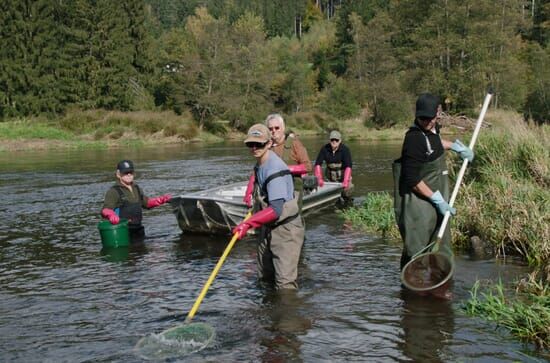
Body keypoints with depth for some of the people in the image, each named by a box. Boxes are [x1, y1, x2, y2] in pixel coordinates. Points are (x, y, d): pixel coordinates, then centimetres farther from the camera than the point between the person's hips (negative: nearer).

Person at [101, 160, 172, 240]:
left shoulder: (136, 189, 16)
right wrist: (111, 215, -42)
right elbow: (105, 210, -18)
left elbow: (146, 202, 30)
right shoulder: (114, 191, -8)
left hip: (138, 230, 7)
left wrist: (161, 200, 15)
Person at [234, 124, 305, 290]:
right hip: (267, 227, 10)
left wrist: (248, 223, -36)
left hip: (285, 228, -10)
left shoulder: (275, 169, -24)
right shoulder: (259, 166, 6)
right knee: (265, 276, 19)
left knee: (285, 282, -15)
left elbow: (276, 210, -32)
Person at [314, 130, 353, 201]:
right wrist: (319, 179, -28)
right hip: (330, 175, 2)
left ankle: (348, 201, 16)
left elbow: (348, 166, -28)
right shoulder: (324, 149, -13)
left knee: (348, 187, -13)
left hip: (343, 174, -2)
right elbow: (318, 164, -16)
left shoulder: (345, 149, -20)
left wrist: (345, 181, -39)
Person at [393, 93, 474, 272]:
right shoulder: (414, 138, -22)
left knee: (442, 250, 18)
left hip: (436, 201, 9)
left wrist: (455, 145, 22)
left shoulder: (432, 129, 6)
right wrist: (438, 200, -20)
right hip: (417, 202, -9)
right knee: (416, 252, -5)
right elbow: (412, 180, -23)